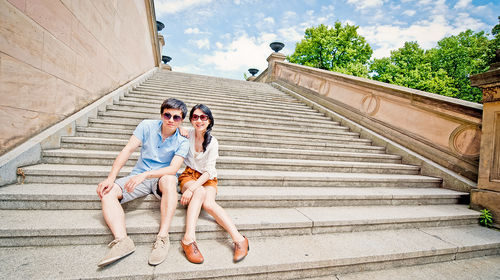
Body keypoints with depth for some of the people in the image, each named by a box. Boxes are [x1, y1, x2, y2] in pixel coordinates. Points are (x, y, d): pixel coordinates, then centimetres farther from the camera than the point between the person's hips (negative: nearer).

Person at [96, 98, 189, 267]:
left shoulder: (182, 141, -8)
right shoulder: (147, 126, -2)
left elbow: (173, 168, -20)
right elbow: (127, 150, -6)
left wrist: (145, 174, -33)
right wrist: (111, 178, -15)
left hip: (162, 178, -3)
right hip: (139, 176, 3)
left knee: (169, 179, -37)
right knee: (107, 191, -19)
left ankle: (162, 238, -36)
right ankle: (122, 241, -32)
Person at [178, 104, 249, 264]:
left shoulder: (212, 142, -8)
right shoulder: (188, 134, -3)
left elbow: (209, 171, -15)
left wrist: (191, 189, -26)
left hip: (207, 178, -1)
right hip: (188, 175, 1)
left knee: (208, 204, -31)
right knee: (200, 192, -35)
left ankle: (239, 239, -32)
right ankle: (189, 238, -44)